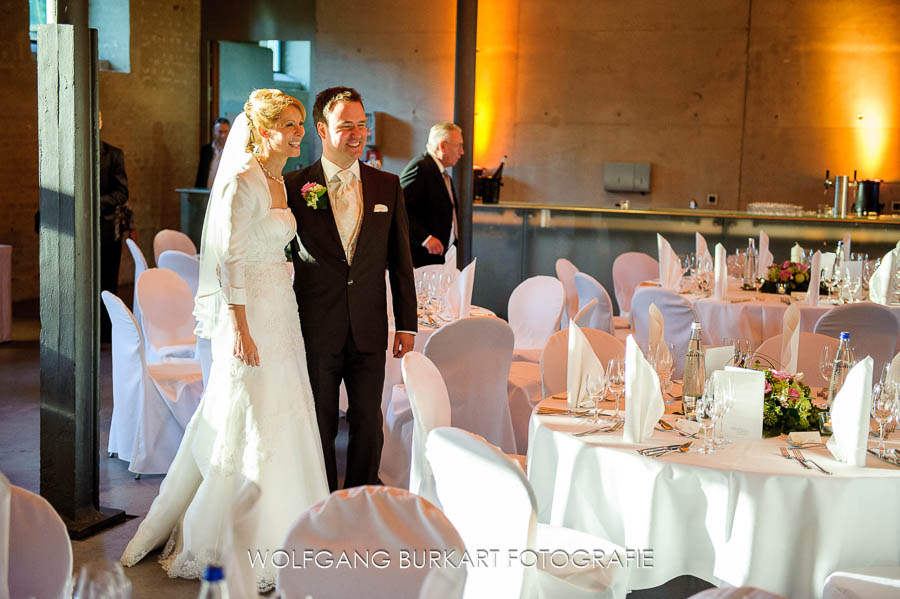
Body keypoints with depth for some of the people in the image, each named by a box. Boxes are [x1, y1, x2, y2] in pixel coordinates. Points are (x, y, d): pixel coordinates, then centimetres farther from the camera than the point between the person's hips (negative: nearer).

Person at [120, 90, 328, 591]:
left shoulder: (278, 182, 13)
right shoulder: (242, 181, -15)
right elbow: (230, 260, -19)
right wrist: (240, 328, -22)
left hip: (279, 311, 9)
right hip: (248, 315, -9)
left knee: (280, 421, 13)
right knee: (252, 429, -3)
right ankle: (235, 551, 11)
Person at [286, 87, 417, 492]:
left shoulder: (388, 186, 5)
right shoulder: (294, 186, -3)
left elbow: (400, 259, 8)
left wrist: (407, 323, 6)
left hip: (369, 329, 2)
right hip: (316, 329, -2)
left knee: (368, 423, 10)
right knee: (319, 425, 9)